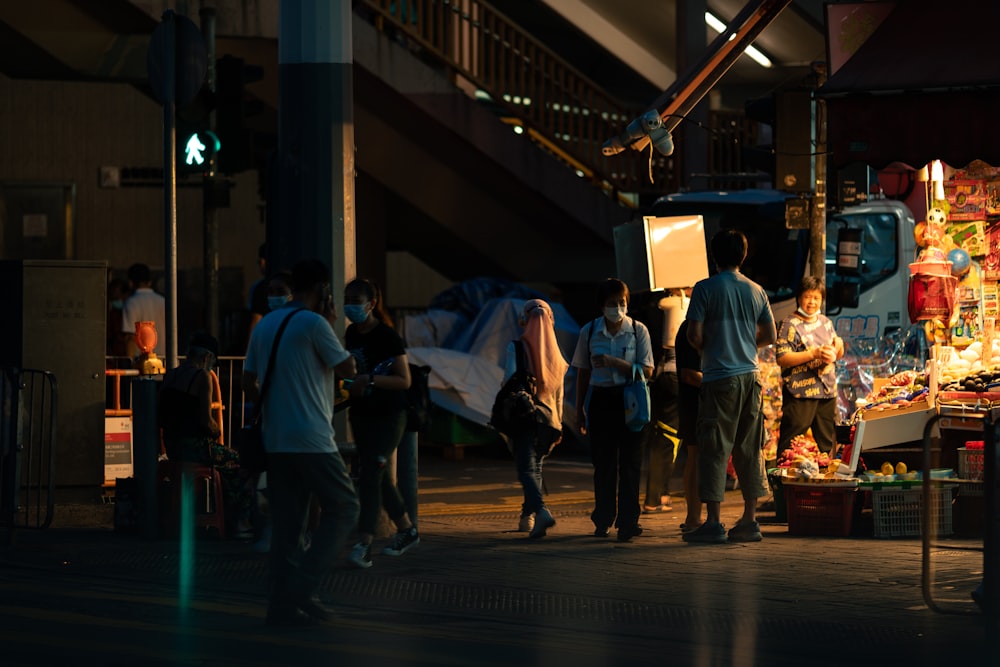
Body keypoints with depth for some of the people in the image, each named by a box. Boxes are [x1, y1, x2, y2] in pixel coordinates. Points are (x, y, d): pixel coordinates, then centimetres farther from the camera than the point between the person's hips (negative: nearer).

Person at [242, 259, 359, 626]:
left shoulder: (264, 325, 12)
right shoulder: (313, 323, -10)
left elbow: (248, 383, 13)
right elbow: (348, 368, -2)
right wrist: (331, 325, 5)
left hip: (275, 440, 7)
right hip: (312, 439, -7)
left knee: (286, 522, 9)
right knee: (343, 508, 3)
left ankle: (283, 602, 7)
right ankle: (300, 589, -7)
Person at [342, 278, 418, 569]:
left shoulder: (387, 337, -13)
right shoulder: (351, 334, 7)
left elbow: (404, 381, -16)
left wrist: (370, 380, -29)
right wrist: (350, 384, 2)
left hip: (388, 416, -8)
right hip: (361, 414, 8)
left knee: (370, 474, -16)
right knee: (379, 477, 13)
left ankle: (363, 546, -22)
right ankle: (407, 531, 28)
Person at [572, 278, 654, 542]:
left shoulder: (638, 330, 0)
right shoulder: (589, 332, 5)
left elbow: (646, 371, -5)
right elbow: (582, 372, 12)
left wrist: (615, 362, -18)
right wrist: (579, 409, 12)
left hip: (629, 400, -2)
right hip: (600, 399, 2)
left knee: (630, 461, -5)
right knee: (603, 461, 5)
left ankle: (628, 521, -5)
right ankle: (603, 519, 16)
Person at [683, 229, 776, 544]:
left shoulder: (705, 289, -7)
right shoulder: (755, 291, 7)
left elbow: (694, 335, -11)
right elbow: (770, 336, 13)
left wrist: (707, 349, 9)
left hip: (720, 378, -5)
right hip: (750, 376, 5)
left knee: (715, 450, -3)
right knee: (749, 450, 9)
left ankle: (713, 523, -6)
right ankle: (750, 521, 9)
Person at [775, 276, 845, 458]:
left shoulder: (825, 322, 15)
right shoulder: (790, 324, -7)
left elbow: (838, 355, 24)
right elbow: (782, 358, -16)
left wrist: (838, 346, -1)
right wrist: (814, 354, -21)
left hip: (827, 391, 7)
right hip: (800, 394, -7)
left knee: (827, 443, 13)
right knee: (790, 447, -7)